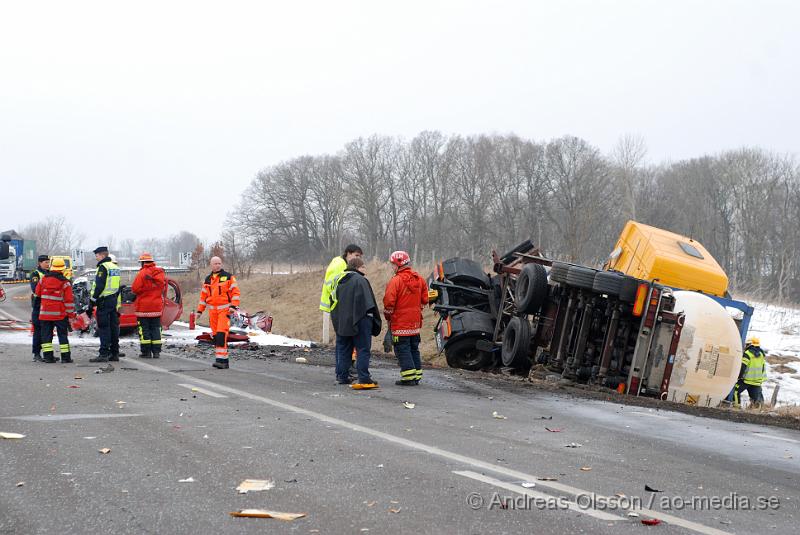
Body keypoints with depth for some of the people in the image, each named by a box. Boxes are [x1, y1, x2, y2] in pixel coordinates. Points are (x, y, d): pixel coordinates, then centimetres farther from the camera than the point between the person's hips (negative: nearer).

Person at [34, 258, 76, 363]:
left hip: (45, 312, 2)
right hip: (60, 314, -2)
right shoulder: (65, 282, -8)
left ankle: (48, 356, 3)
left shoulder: (43, 279, 2)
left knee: (46, 335, 8)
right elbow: (69, 300, -8)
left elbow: (37, 293, 11)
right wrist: (71, 313, -2)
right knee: (63, 335, 5)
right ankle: (65, 356, 4)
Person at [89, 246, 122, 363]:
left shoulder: (103, 267, -10)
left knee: (103, 328, -8)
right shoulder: (115, 267, 18)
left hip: (104, 301, -9)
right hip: (114, 300, 9)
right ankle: (114, 353, 13)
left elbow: (99, 286, -17)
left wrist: (92, 302, -13)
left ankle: (104, 354, -9)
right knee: (114, 327, 10)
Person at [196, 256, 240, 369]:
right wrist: (200, 310, 15)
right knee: (215, 335, 5)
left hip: (224, 310, -6)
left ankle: (221, 359, -20)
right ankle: (223, 361, 11)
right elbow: (203, 296, 20)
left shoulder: (228, 277, 0)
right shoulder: (208, 280, 15)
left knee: (221, 334, -18)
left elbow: (235, 292, -3)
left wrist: (234, 306, -14)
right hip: (212, 311, 6)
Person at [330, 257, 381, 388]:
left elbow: (333, 301, 19)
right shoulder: (360, 280, -11)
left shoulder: (337, 280, 13)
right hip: (359, 321, -7)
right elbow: (368, 303, -16)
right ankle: (364, 379, -9)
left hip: (340, 323, 7)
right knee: (363, 350, -4)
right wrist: (375, 321, -10)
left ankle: (342, 376, 17)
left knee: (343, 350, 14)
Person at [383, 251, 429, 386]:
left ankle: (408, 377, -5)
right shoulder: (419, 279, 7)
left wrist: (387, 316, -2)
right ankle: (417, 376, 17)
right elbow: (424, 299, 11)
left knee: (403, 350, -2)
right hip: (415, 322, 7)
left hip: (400, 323, -7)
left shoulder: (396, 280, -16)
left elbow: (389, 302, -17)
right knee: (414, 349, 15)